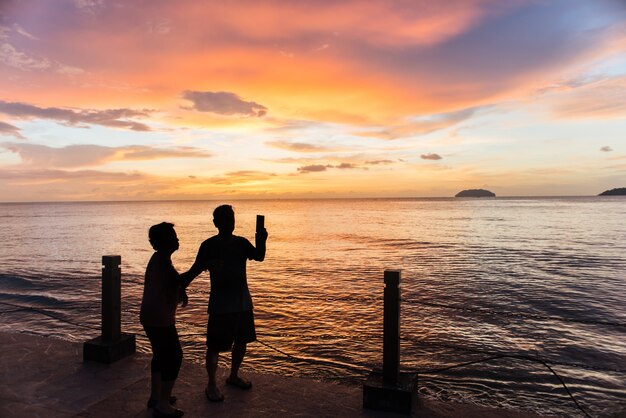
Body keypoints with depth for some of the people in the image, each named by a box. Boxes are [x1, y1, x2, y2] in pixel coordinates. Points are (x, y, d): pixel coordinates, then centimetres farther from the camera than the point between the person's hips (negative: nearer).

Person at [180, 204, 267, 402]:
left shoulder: (241, 243, 4)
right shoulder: (209, 246, -8)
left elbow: (259, 256, -10)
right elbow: (195, 270, -6)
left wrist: (261, 241, -29)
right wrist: (180, 284, -24)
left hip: (243, 302, 5)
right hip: (220, 304, -5)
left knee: (242, 341, 15)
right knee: (215, 345, 1)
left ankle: (234, 376, 36)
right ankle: (212, 384, 20)